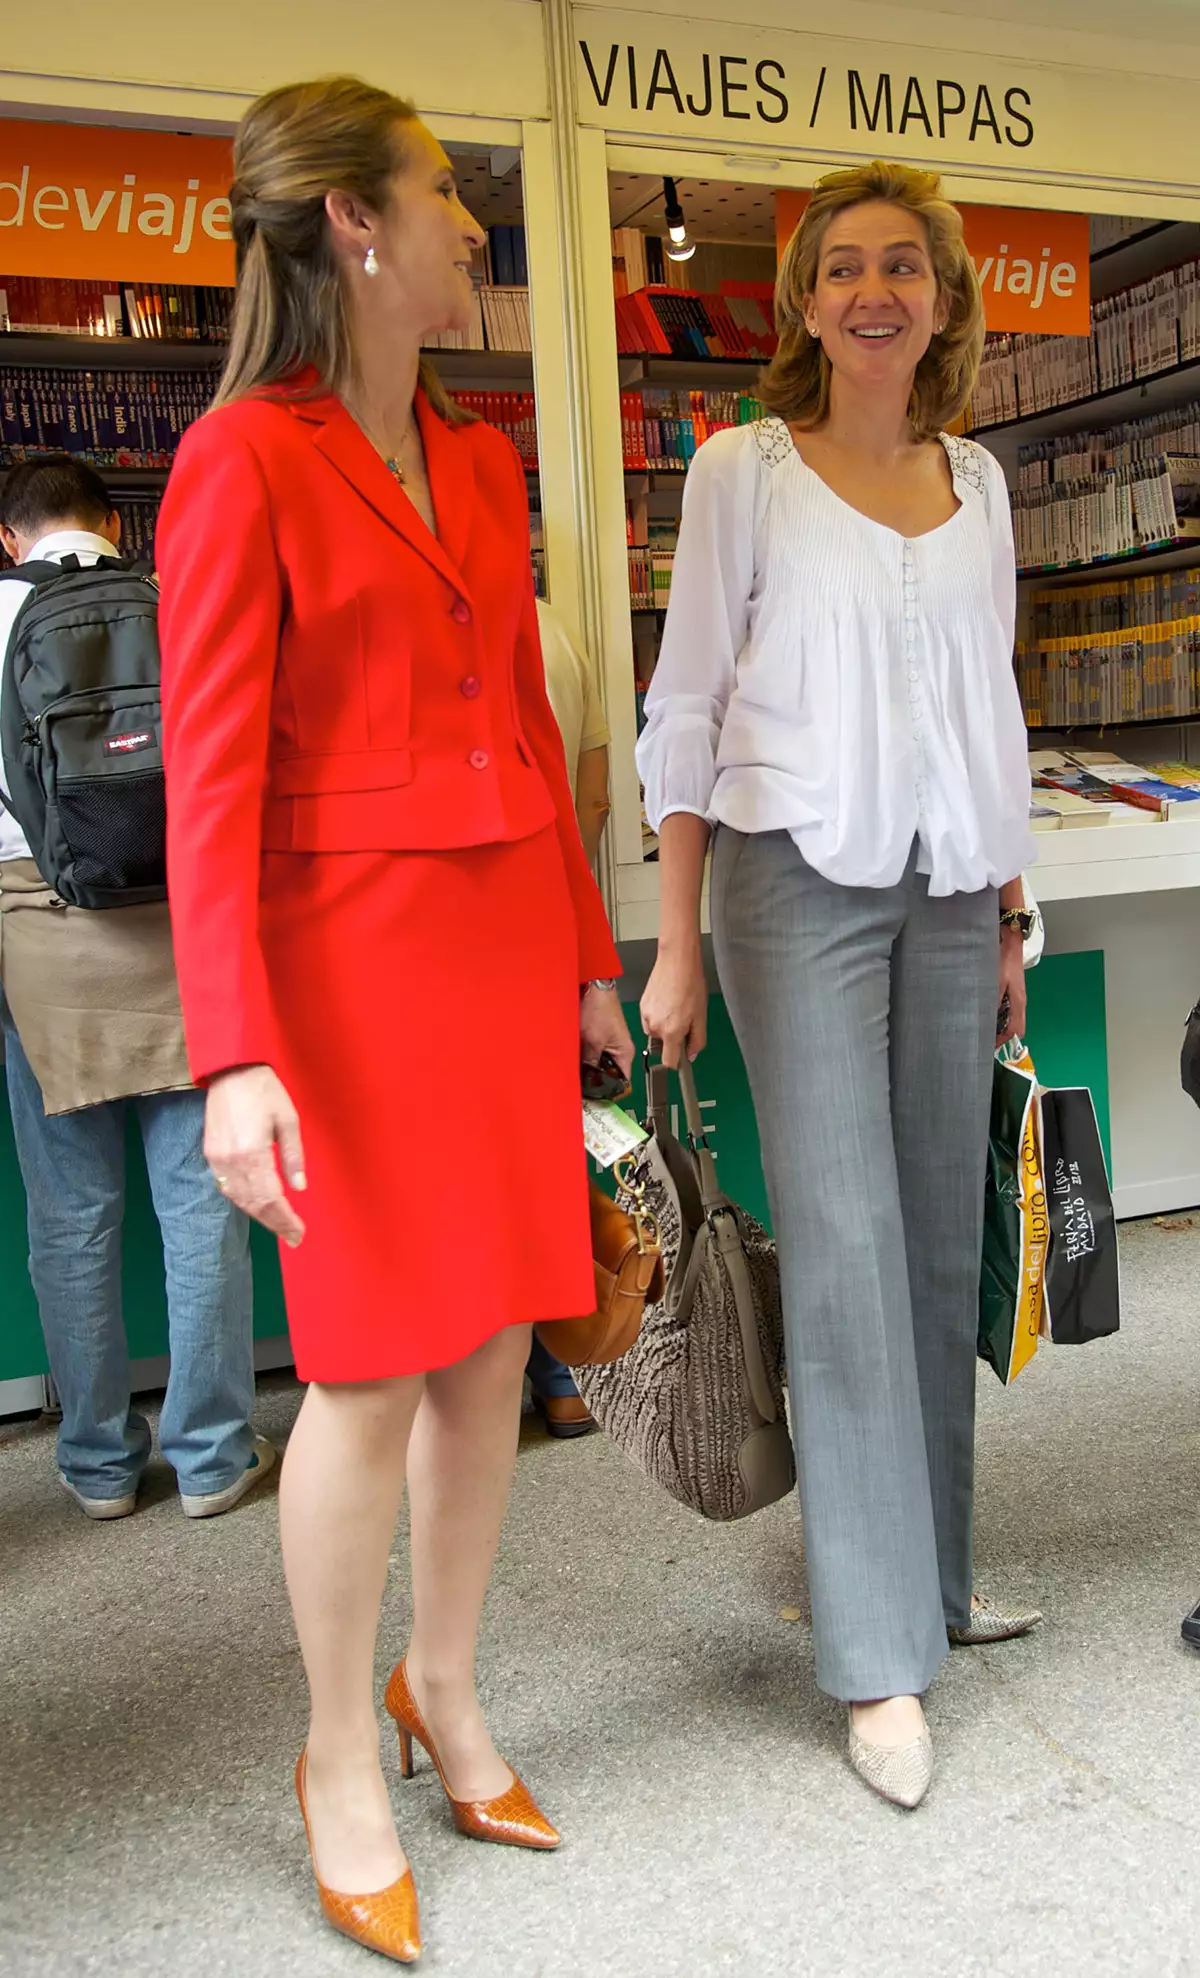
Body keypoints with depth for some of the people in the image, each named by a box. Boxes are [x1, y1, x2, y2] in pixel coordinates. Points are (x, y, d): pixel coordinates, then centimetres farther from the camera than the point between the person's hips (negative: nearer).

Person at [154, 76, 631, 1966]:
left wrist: (586, 951, 17)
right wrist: (236, 1052, -20)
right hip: (353, 942, -7)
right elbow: (210, 779, -12)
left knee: (495, 1341, 11)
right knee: (375, 1366, 1)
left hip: (510, 931, 7)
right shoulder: (244, 460, -7)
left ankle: (444, 1686, 32)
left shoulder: (480, 462, 14)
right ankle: (340, 1762, 23)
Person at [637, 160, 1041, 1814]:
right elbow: (685, 704, -1)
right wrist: (674, 940, -7)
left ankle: (931, 1569, 25)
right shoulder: (746, 469, 1)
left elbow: (992, 707, 17)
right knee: (844, 1239, -7)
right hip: (799, 874, -4)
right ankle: (881, 1658, 2)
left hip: (947, 885, 5)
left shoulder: (978, 481, 14)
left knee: (943, 1231, 7)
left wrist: (1007, 918, 14)